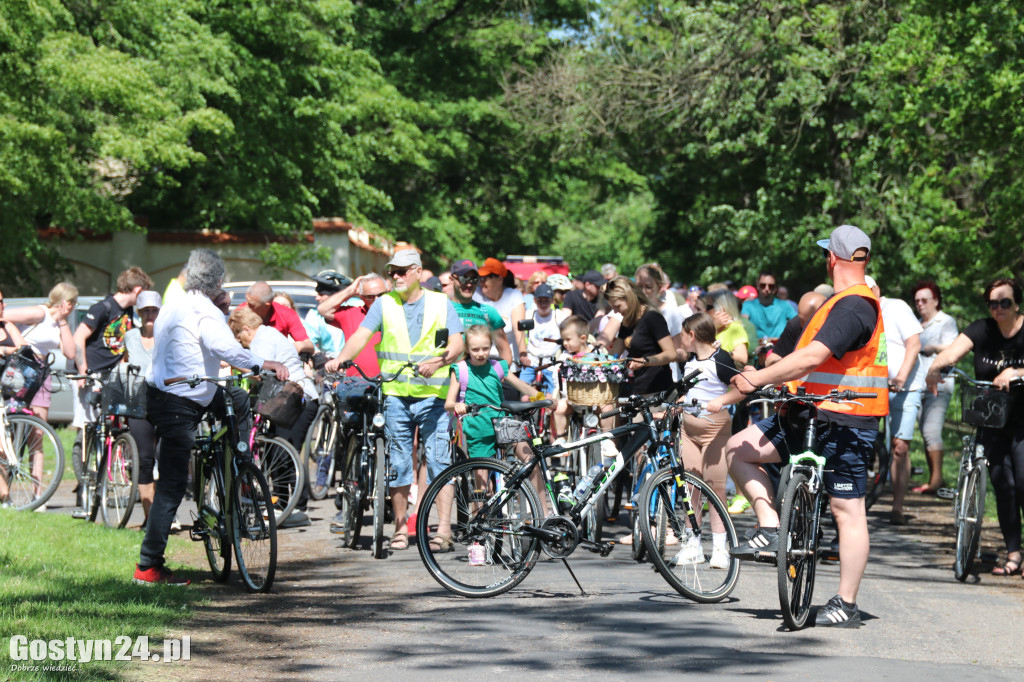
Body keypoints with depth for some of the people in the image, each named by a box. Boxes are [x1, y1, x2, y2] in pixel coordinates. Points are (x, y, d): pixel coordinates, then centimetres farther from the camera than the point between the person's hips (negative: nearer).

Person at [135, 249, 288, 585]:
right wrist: (267, 365, -34)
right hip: (178, 405, -10)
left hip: (160, 390, 10)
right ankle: (148, 567, -6)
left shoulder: (172, 306, 12)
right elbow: (223, 346, -35)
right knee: (172, 485, -8)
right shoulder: (205, 312, -17)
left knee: (238, 400, 22)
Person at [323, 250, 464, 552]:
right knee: (398, 462, 4)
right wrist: (341, 358, -21)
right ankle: (401, 527, 14)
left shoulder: (440, 304, 6)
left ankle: (443, 531, -2)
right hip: (395, 393, 2)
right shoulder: (384, 304, 10)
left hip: (431, 394, -2)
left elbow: (457, 345, -4)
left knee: (439, 460, -5)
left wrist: (437, 361, -24)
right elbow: (361, 335, -2)